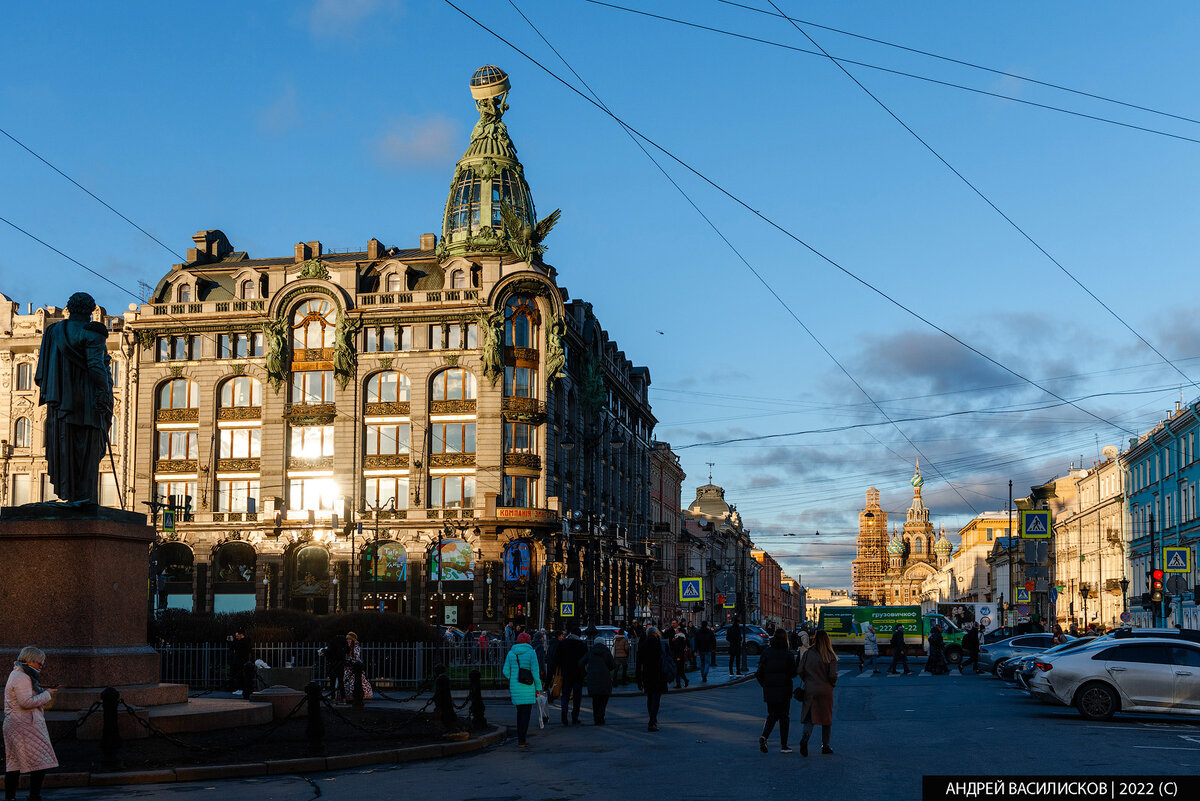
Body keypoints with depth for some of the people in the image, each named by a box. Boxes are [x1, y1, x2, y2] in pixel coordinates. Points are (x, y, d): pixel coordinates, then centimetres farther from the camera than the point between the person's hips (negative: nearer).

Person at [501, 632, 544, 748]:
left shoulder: (511, 653, 4)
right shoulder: (531, 652, -7)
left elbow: (505, 671, 5)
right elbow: (535, 672, -9)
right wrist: (538, 687, 0)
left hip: (514, 687, 4)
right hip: (528, 687, -4)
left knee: (520, 711, 18)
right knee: (526, 713, -2)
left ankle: (520, 737, 23)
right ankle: (521, 741, -8)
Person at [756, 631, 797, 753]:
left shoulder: (766, 653, 1)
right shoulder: (788, 654, -7)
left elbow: (760, 672, -1)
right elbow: (793, 672, -6)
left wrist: (764, 685, 12)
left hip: (769, 690, 3)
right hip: (784, 690, -3)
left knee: (772, 715, 15)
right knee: (784, 716, 8)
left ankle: (764, 736, -10)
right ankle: (783, 746, 9)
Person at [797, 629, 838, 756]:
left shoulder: (807, 654, -3)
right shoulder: (831, 656, -7)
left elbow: (800, 671, -3)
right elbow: (833, 675, -11)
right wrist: (832, 684, 9)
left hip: (810, 690, 1)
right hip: (826, 691, -1)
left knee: (810, 717, 5)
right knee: (827, 718, 13)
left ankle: (805, 737, -21)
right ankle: (825, 746, 18)